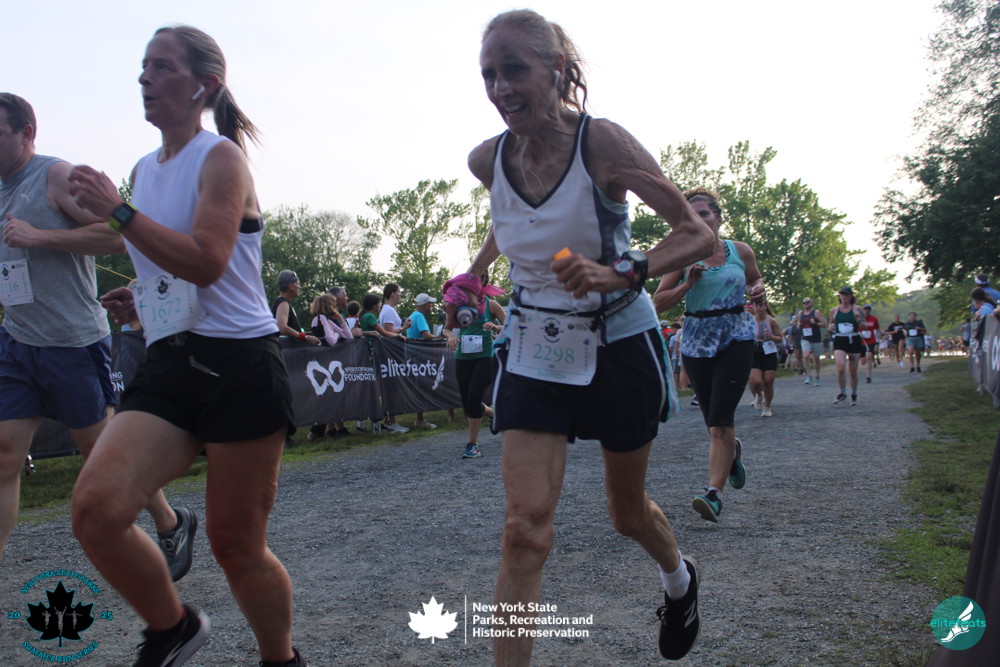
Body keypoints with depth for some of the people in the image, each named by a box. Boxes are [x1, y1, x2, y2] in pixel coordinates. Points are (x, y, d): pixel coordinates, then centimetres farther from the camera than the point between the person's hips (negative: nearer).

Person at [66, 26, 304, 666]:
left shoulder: (220, 157, -5)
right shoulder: (144, 170, 18)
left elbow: (206, 261, -21)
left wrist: (117, 210, -17)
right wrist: (142, 299, 12)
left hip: (239, 365, -6)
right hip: (169, 365, 7)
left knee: (236, 545, 3)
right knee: (95, 508, -14)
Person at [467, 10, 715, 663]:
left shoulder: (602, 142, -19)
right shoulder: (488, 159, -5)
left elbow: (699, 234, -19)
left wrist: (621, 274, -33)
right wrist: (477, 268, 14)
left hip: (618, 345, -2)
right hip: (533, 349, 3)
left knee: (628, 512, 17)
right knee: (525, 528, -11)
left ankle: (680, 577, 52)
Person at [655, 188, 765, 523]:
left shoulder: (740, 251, 3)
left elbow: (756, 279, 21)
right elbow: (659, 301, -3)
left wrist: (758, 291, -2)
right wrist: (687, 285, -18)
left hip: (736, 338, -1)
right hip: (696, 341, 1)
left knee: (720, 419, -14)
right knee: (714, 422, 10)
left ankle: (714, 493, -10)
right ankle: (732, 450, 45)